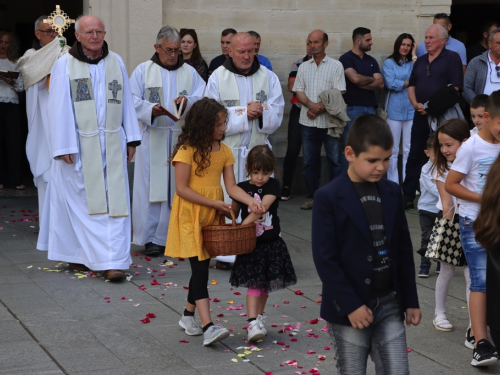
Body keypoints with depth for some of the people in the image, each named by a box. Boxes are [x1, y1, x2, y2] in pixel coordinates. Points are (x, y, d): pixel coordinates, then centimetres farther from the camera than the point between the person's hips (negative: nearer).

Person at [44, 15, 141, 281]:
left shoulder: (116, 62, 8)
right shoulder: (64, 65, -3)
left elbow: (126, 102, 10)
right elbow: (59, 108, -6)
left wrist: (131, 138, 7)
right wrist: (64, 147, -11)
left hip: (111, 146, 3)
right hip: (78, 146, -2)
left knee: (114, 202, -4)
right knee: (79, 201, 4)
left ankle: (112, 262, -4)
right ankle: (76, 255, 17)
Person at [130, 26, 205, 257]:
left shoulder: (190, 73, 13)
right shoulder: (143, 71, 7)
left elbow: (202, 99, 1)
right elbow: (133, 100, -1)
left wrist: (187, 102, -20)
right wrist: (151, 109, -19)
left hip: (181, 138, 2)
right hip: (152, 138, -2)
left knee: (178, 186, 2)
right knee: (151, 185, -4)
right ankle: (150, 237, 2)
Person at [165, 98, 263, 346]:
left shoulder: (224, 151, 6)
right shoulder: (187, 150, -13)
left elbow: (231, 186, 1)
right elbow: (181, 188, -15)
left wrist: (250, 202, -17)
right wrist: (213, 203, -16)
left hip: (212, 217, 6)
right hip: (189, 216, -6)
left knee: (202, 267, 12)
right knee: (200, 268, -12)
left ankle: (188, 316, 29)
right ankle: (208, 327, -19)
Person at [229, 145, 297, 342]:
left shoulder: (273, 186, -5)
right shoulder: (242, 188, 0)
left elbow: (263, 207, -19)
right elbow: (233, 212, 6)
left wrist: (244, 224, -27)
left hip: (271, 243, 1)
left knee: (265, 285, 12)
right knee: (254, 284, -9)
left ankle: (259, 319, 28)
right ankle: (252, 324, -15)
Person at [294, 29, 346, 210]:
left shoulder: (335, 66, 2)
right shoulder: (303, 67, 13)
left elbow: (338, 93, -6)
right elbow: (299, 91, 6)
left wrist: (320, 108, -14)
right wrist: (311, 105, -12)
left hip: (329, 121, -3)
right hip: (307, 121, 4)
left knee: (335, 160, -2)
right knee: (309, 161, 7)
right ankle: (312, 196, 15)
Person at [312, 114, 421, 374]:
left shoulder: (392, 193, 7)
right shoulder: (328, 197, -9)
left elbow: (404, 250, 12)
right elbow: (325, 258, -13)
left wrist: (410, 301, 10)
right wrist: (350, 305, -16)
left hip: (389, 304, 4)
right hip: (349, 308, -4)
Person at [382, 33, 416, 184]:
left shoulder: (413, 63, 11)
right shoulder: (389, 63, 4)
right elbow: (391, 84, -9)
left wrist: (414, 56, -2)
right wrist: (409, 82, -3)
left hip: (411, 109, 2)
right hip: (394, 110, -2)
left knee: (409, 150, 3)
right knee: (393, 150, 2)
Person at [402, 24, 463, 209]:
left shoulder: (452, 58, -4)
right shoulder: (420, 61, 16)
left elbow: (455, 87, -12)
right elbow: (412, 85, 17)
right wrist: (416, 104, -3)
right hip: (421, 115, 6)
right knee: (414, 155, 6)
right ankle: (407, 196, 12)